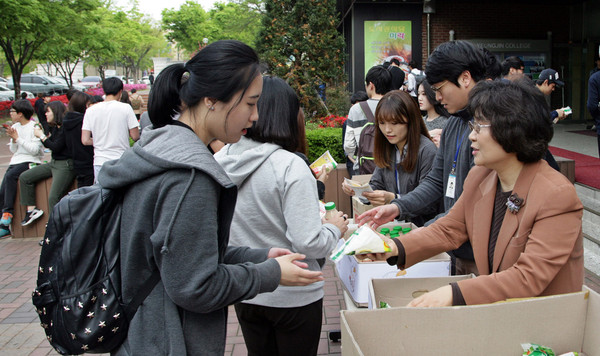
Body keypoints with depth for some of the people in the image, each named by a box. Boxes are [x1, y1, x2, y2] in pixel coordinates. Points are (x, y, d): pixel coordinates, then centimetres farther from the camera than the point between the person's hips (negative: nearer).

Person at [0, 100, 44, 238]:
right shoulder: (15, 127, 14)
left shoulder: (34, 127, -6)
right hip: (16, 161, 7)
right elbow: (13, 150, 15)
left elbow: (34, 150, -17)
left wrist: (18, 138, -13)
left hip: (31, 161, -7)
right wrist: (13, 140, -4)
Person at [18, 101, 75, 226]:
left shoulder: (65, 128, -16)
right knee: (24, 177, 7)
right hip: (54, 163, 10)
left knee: (53, 197, -19)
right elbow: (50, 144, 17)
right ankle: (32, 209, 8)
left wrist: (41, 136, -8)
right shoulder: (54, 127, 12)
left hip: (66, 165, -10)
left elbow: (56, 147, -18)